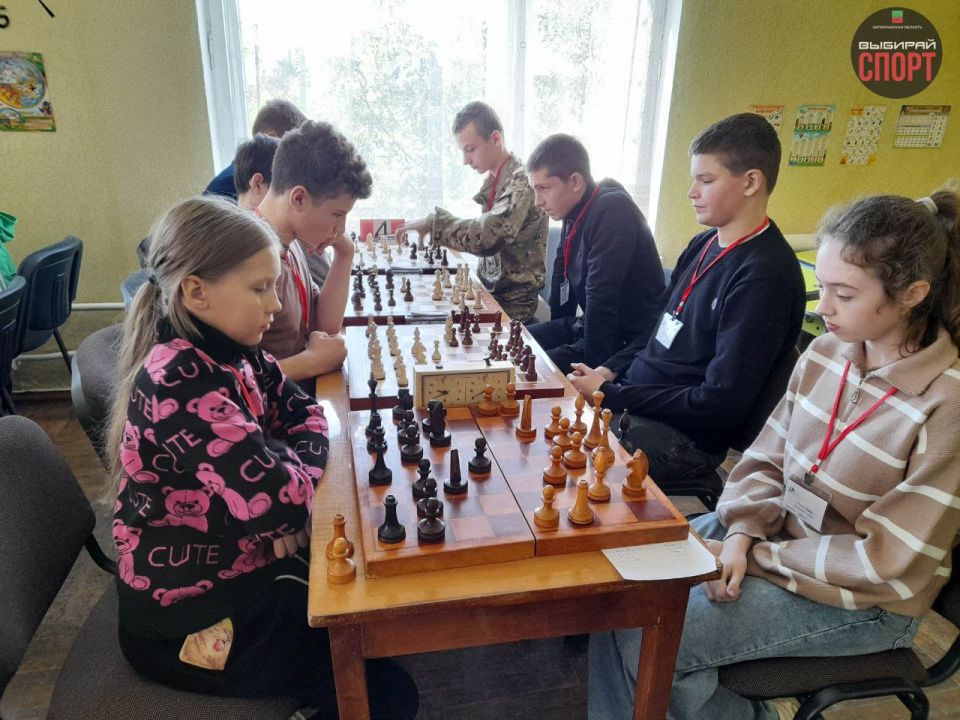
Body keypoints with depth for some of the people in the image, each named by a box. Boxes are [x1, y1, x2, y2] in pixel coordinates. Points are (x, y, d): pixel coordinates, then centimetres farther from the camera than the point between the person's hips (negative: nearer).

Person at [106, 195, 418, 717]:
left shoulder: (230, 353, -1)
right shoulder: (179, 382, -30)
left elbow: (303, 413, 5)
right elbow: (276, 499, -36)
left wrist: (297, 472, -15)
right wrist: (303, 480, -13)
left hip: (243, 566, 8)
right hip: (187, 619, -8)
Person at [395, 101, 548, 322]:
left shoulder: (522, 181, -18)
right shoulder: (493, 179, 8)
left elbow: (489, 236, -31)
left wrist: (432, 223, -25)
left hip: (512, 302, -7)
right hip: (489, 291, 7)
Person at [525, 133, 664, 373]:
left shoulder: (612, 211, -23)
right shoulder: (574, 212, 5)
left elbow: (601, 298, -27)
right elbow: (562, 278, 15)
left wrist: (593, 367, -24)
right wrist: (556, 333, 15)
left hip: (628, 338, -9)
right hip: (587, 324, 9)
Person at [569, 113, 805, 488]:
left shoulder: (764, 276, -19)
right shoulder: (704, 244, 9)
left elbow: (720, 403, -22)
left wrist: (611, 394, -18)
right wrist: (610, 372, 1)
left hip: (684, 437, -8)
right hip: (632, 395, 8)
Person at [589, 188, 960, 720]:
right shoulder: (827, 352, -5)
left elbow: (886, 564, -20)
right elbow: (765, 459, 2)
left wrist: (756, 556, -16)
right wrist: (743, 533, -15)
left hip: (864, 601, -6)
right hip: (777, 530, 6)